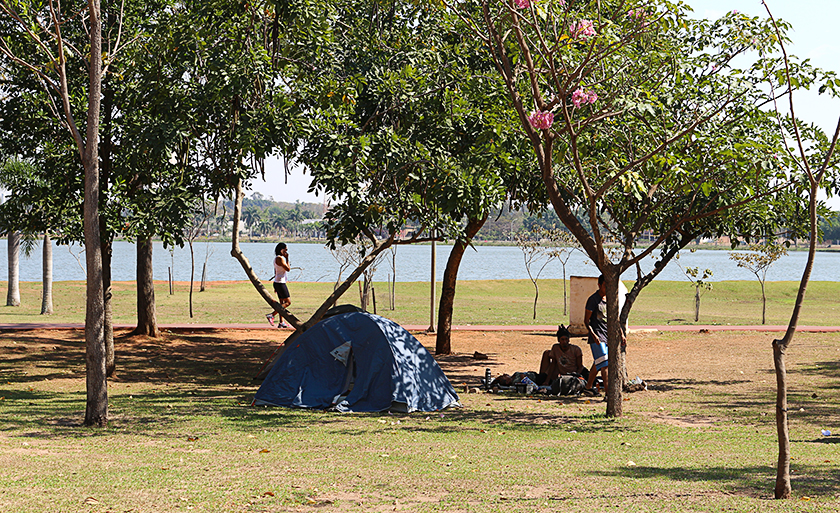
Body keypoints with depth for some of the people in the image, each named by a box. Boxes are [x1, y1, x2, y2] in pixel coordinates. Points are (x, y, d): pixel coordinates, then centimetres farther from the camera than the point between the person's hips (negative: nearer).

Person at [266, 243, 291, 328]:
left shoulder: (277, 258, 15)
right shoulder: (280, 258, -15)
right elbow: (288, 269, -17)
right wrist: (287, 258, -10)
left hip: (277, 282, 10)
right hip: (280, 283, -10)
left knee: (282, 303, 11)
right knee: (288, 302, -8)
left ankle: (281, 322, 11)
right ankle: (271, 315, -13)